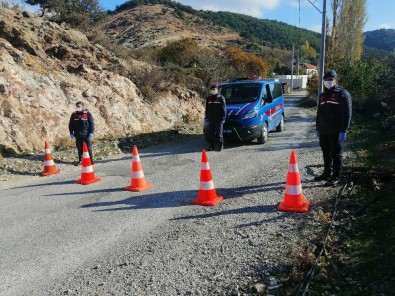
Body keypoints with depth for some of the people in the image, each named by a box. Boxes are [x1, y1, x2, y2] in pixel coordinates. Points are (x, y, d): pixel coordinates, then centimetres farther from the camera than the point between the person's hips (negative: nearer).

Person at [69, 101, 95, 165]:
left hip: (86, 134, -3)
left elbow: (91, 123, -5)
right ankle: (80, 160, 21)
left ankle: (91, 159, 17)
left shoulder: (88, 114, -5)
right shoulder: (74, 114, 5)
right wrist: (71, 132, 7)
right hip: (78, 135, 3)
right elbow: (71, 124, 11)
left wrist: (91, 132, -9)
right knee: (79, 148, 11)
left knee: (89, 147, 4)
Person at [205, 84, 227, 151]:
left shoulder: (221, 98, -2)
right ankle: (211, 146, 17)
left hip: (218, 119, -5)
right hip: (211, 119, 5)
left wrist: (223, 117, -12)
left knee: (219, 134, -4)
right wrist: (206, 117, 13)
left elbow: (223, 109, -4)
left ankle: (219, 146, 5)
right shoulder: (208, 98, 14)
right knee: (210, 134, 7)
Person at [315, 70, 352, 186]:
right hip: (323, 131, 7)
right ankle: (327, 173, 26)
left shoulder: (342, 94, -6)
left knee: (336, 154, 0)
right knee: (326, 153, 14)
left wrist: (343, 131, -17)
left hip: (336, 132, -7)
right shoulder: (323, 95, 16)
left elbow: (346, 114, -12)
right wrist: (318, 128, 18)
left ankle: (335, 177, 8)